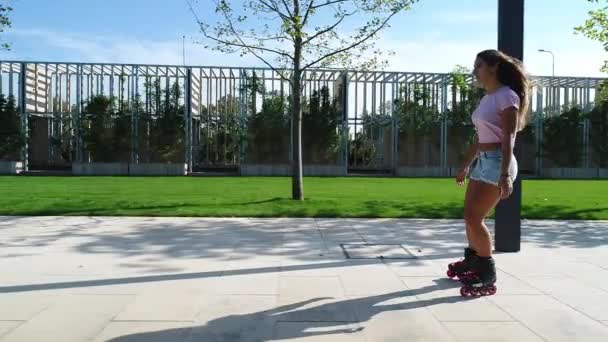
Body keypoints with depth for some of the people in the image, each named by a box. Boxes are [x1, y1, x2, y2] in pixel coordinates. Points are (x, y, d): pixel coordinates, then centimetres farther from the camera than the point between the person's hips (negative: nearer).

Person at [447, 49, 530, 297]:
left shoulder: (507, 96, -11)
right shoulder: (486, 98, 15)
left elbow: (508, 138, -18)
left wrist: (505, 174, -25)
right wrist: (466, 165, 23)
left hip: (497, 162, -9)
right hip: (482, 161, 9)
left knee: (474, 218, -10)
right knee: (470, 216, 15)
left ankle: (488, 275, 2)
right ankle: (472, 260, 32)